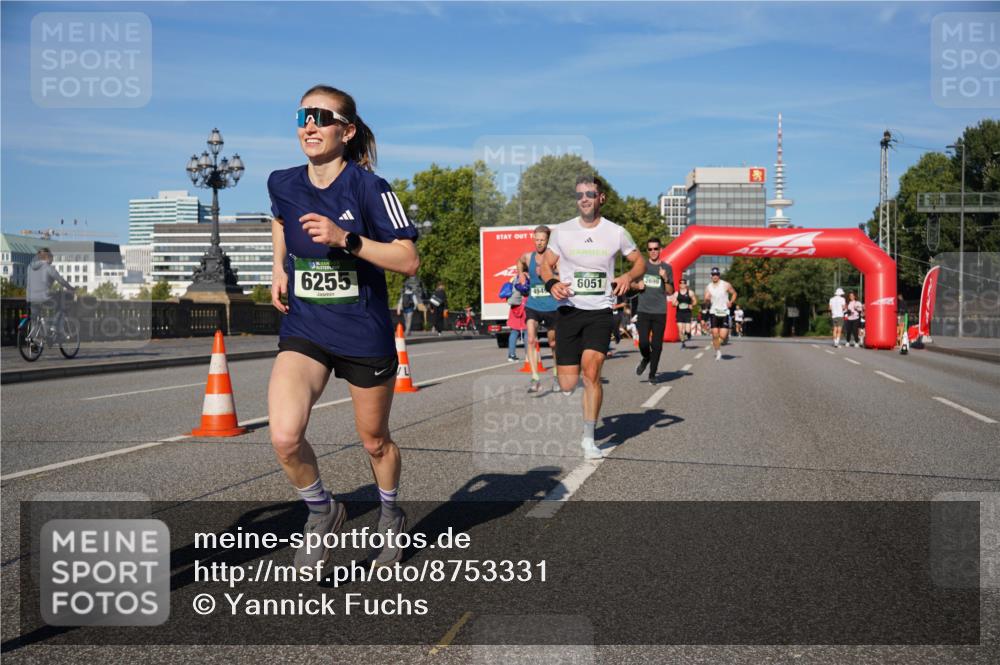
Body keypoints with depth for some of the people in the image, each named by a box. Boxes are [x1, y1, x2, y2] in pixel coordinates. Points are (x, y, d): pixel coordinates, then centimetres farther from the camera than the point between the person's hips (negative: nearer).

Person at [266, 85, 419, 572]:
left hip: (364, 334, -2)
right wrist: (281, 268, 13)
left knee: (374, 441, 14)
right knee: (284, 438, -19)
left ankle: (390, 515, 45)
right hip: (303, 330, 3)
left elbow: (408, 260, -17)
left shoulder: (369, 188, -14)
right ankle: (322, 513, 11)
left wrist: (345, 239, -26)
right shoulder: (282, 184, -1)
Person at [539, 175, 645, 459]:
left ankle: (588, 439, -8)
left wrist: (628, 276, -8)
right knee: (567, 385, -2)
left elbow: (640, 261, 15)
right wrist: (552, 283, -9)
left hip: (600, 312, -1)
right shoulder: (562, 231, 5)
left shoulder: (616, 232, 3)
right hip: (569, 310, 1)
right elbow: (545, 265, 13)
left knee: (591, 368, -21)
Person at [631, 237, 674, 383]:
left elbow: (670, 292, 5)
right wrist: (637, 285, -4)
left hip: (660, 312, 0)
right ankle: (645, 359, 24)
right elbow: (632, 283, 18)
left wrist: (665, 278, -11)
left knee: (657, 345, 0)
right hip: (643, 311, 0)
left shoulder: (667, 268, 6)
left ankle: (652, 374, 13)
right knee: (643, 342, -10)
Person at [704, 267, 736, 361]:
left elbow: (734, 293, 12)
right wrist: (707, 300, -18)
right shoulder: (708, 287, 4)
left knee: (723, 336, -9)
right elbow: (706, 303, 6)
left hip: (724, 313, -1)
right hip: (713, 313, 1)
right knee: (715, 334, -6)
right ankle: (718, 352, 11)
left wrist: (731, 302, -5)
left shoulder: (726, 285, -2)